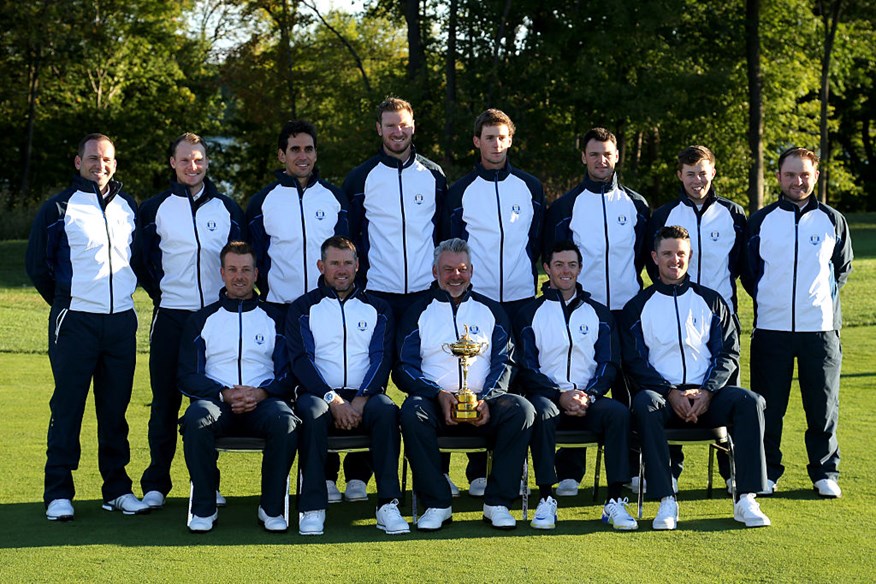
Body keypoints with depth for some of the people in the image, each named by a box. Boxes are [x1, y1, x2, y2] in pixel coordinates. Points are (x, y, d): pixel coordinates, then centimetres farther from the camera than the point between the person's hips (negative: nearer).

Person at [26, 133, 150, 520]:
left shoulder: (127, 206, 12)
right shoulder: (59, 208, -2)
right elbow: (37, 264, 3)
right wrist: (64, 302, 6)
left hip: (122, 320, 4)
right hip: (76, 323, -4)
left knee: (115, 408, 8)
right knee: (67, 406, -1)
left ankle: (117, 488, 15)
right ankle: (58, 493, 5)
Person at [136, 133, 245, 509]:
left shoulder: (227, 209, 10)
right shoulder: (155, 209, 6)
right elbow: (143, 261, 11)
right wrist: (161, 293, 3)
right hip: (171, 317, -1)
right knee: (165, 400, 0)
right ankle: (156, 484, 6)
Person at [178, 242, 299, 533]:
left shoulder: (273, 318, 16)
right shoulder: (202, 320, 15)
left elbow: (289, 373, 9)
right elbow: (188, 377, 7)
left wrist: (261, 393, -12)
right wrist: (225, 394, -11)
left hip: (263, 401, 0)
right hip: (218, 401, 0)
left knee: (285, 421, -35)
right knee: (197, 418, -36)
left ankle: (272, 508, -21)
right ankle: (204, 508, -22)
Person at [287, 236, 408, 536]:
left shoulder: (377, 308, 16)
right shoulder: (303, 309, 11)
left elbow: (382, 359, 5)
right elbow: (301, 360, -1)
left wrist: (360, 400, -13)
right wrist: (333, 399, -16)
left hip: (365, 396, 1)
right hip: (319, 393, -1)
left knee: (386, 409, -33)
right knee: (312, 412, -36)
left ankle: (388, 504, -34)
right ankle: (313, 507, -33)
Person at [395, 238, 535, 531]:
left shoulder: (491, 310, 18)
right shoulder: (418, 312, 13)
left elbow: (504, 361, 10)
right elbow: (404, 367, 4)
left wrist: (486, 398, -10)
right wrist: (439, 394, -13)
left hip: (483, 403, 1)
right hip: (435, 401, -1)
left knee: (521, 409, -28)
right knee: (413, 411, -35)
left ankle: (497, 501, -21)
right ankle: (436, 504, -26)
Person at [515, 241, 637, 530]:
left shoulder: (599, 313, 17)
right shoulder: (531, 313, 11)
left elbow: (609, 363, 10)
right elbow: (527, 367, 2)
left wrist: (588, 395, -10)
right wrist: (561, 395, -13)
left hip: (589, 400, 2)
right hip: (547, 396, -2)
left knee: (619, 413, -30)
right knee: (542, 412, -37)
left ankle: (614, 501, -28)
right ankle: (546, 500, -31)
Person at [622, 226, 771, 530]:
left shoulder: (711, 301, 16)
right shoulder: (638, 306, 11)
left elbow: (729, 353, 8)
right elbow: (635, 361, 2)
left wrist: (707, 392, -10)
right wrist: (671, 393, -14)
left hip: (706, 396, 2)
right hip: (663, 395, -2)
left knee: (749, 401, -27)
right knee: (644, 403, -36)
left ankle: (746, 500, -27)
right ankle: (666, 502, -36)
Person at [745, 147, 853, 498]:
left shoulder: (832, 220, 6)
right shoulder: (761, 221, 5)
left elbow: (843, 267, 16)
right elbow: (748, 269, 14)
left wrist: (824, 297, 8)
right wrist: (766, 298, 8)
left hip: (820, 328, 0)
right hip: (771, 328, 0)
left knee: (823, 406, 3)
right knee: (768, 407, 3)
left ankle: (825, 473, 15)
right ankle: (766, 473, 14)